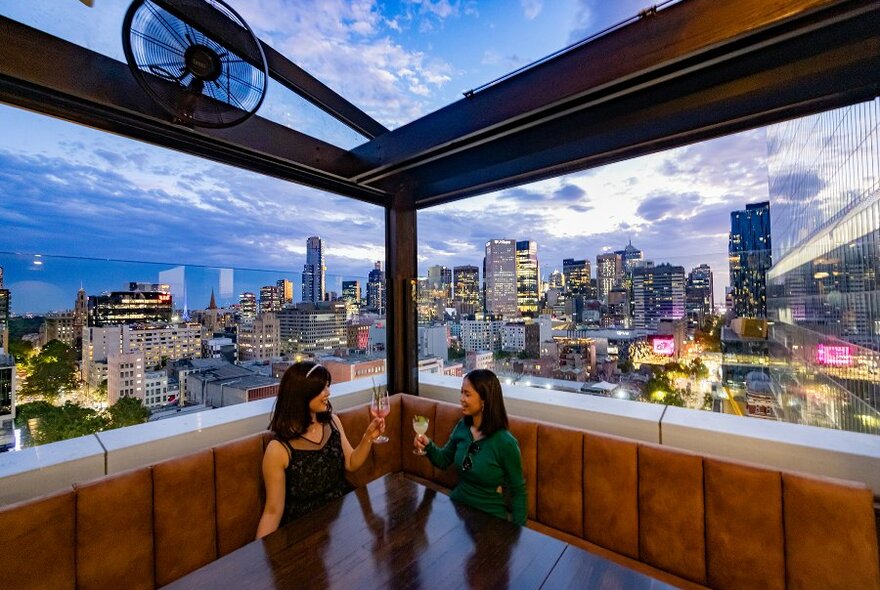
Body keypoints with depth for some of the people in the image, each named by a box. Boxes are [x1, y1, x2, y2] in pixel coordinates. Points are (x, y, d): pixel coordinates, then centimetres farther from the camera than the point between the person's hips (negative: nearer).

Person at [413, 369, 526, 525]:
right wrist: (428, 446, -11)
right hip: (457, 506, 5)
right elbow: (444, 461, 8)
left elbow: (518, 491, -10)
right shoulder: (462, 426, -6)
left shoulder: (505, 442, -23)